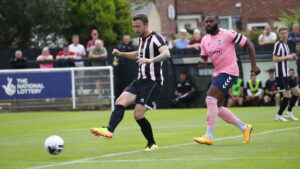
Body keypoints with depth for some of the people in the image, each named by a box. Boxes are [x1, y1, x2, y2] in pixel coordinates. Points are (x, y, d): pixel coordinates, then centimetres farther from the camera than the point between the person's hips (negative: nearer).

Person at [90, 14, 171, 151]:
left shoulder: (156, 38, -11)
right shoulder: (141, 38, 16)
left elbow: (166, 54, -30)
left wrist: (151, 60, -45)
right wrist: (121, 54, 26)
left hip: (152, 81, -8)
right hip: (140, 80, 8)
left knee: (138, 115, -14)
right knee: (120, 102, -13)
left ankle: (152, 144, 2)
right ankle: (109, 130, -27)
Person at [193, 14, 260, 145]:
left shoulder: (228, 34, -10)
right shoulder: (205, 40, 10)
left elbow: (248, 44, -5)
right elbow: (204, 58, 17)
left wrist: (254, 65, -8)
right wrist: (201, 62, -8)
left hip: (229, 72, -8)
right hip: (218, 73, 8)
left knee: (211, 99, -21)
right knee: (217, 108, 8)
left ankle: (209, 136, -19)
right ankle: (244, 128, 25)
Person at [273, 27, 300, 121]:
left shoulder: (286, 45, 17)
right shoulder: (278, 44, -11)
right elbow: (275, 59, -21)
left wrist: (291, 57, 7)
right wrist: (287, 57, -17)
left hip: (286, 74, 9)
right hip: (281, 74, -9)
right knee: (287, 96, -11)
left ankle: (289, 113, 22)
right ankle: (279, 116, -1)